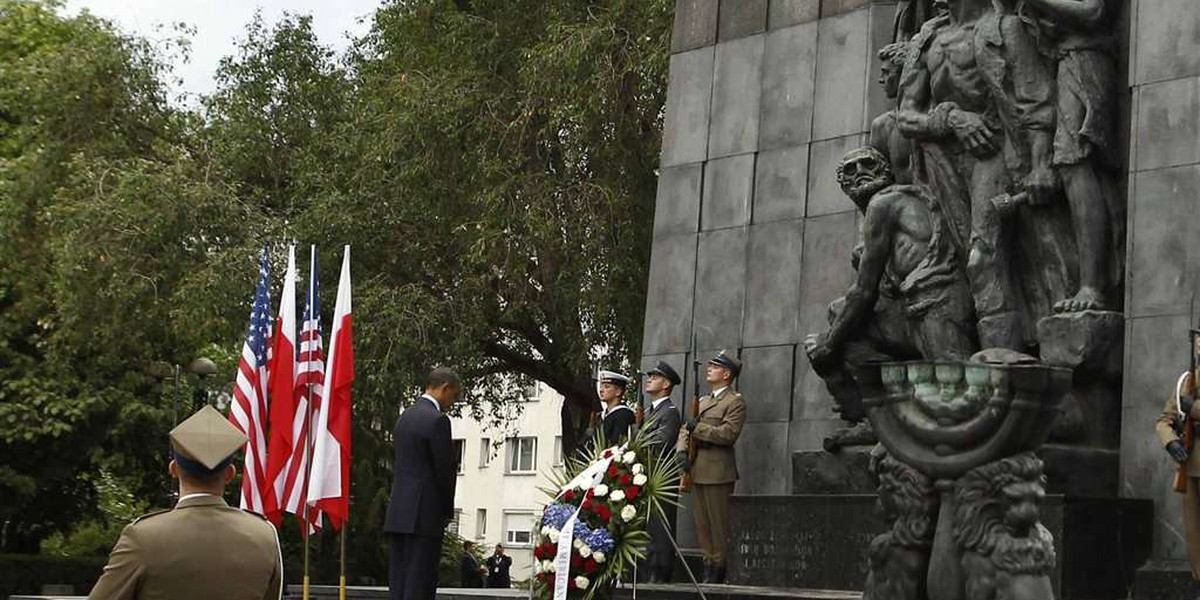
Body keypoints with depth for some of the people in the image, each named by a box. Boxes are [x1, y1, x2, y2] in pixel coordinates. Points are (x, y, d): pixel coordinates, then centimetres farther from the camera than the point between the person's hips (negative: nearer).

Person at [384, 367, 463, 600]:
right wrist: (448, 511, 2)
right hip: (423, 515, -8)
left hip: (397, 513, 8)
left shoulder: (405, 417, 15)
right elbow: (446, 469, -12)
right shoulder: (437, 420, -12)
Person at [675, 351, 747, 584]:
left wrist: (697, 428, -13)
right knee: (702, 523, 9)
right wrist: (681, 451, 0)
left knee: (719, 524, -4)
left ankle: (719, 571, 1)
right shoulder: (702, 401, 23)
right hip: (696, 471, 8)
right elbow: (686, 428, 18)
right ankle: (709, 564, 14)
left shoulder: (735, 402, -3)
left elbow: (729, 434, -15)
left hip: (717, 471, -8)